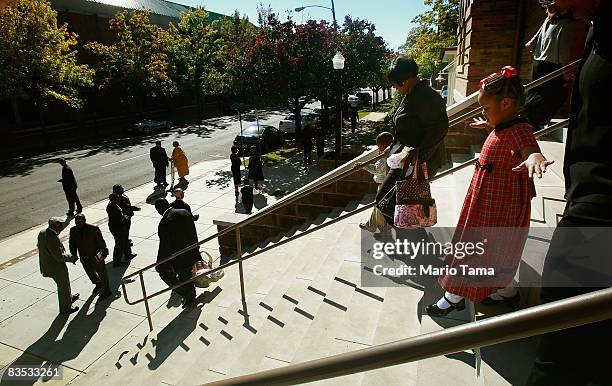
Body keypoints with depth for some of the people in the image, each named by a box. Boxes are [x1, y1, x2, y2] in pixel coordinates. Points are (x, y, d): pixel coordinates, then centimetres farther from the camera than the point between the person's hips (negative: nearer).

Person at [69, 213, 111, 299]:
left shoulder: (94, 229, -21)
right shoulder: (73, 230, -7)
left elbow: (101, 242, -14)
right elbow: (72, 244, 3)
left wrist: (104, 253, -11)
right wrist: (74, 256, 0)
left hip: (96, 257, -5)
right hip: (84, 258, 5)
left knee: (102, 274, 11)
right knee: (90, 273, 25)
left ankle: (106, 291, 31)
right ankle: (98, 284, 53)